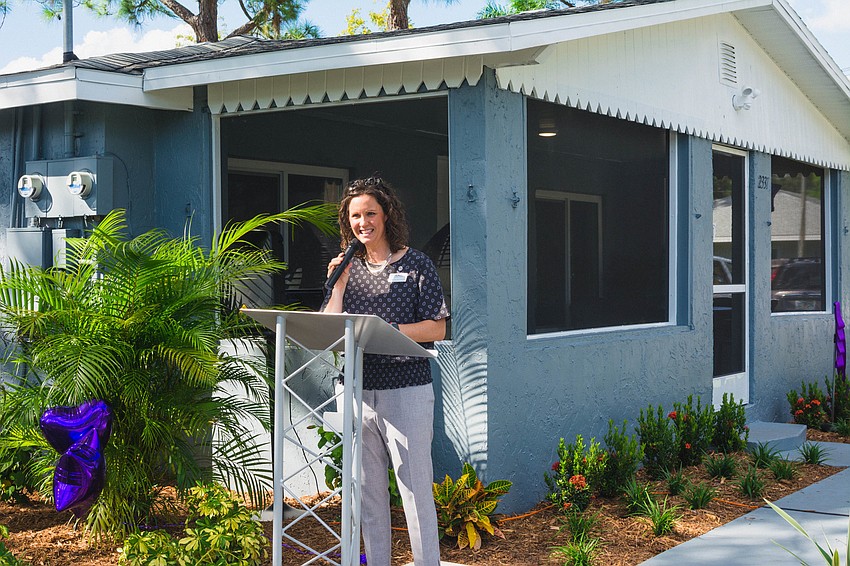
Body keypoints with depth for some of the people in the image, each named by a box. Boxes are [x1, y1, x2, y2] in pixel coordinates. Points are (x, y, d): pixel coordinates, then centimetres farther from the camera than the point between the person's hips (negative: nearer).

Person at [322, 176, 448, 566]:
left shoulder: (416, 264, 0)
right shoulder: (347, 268, 13)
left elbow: (437, 329, -5)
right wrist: (338, 285, -4)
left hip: (407, 390, -4)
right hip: (357, 390, 4)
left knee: (415, 488, -5)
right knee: (368, 491, 10)